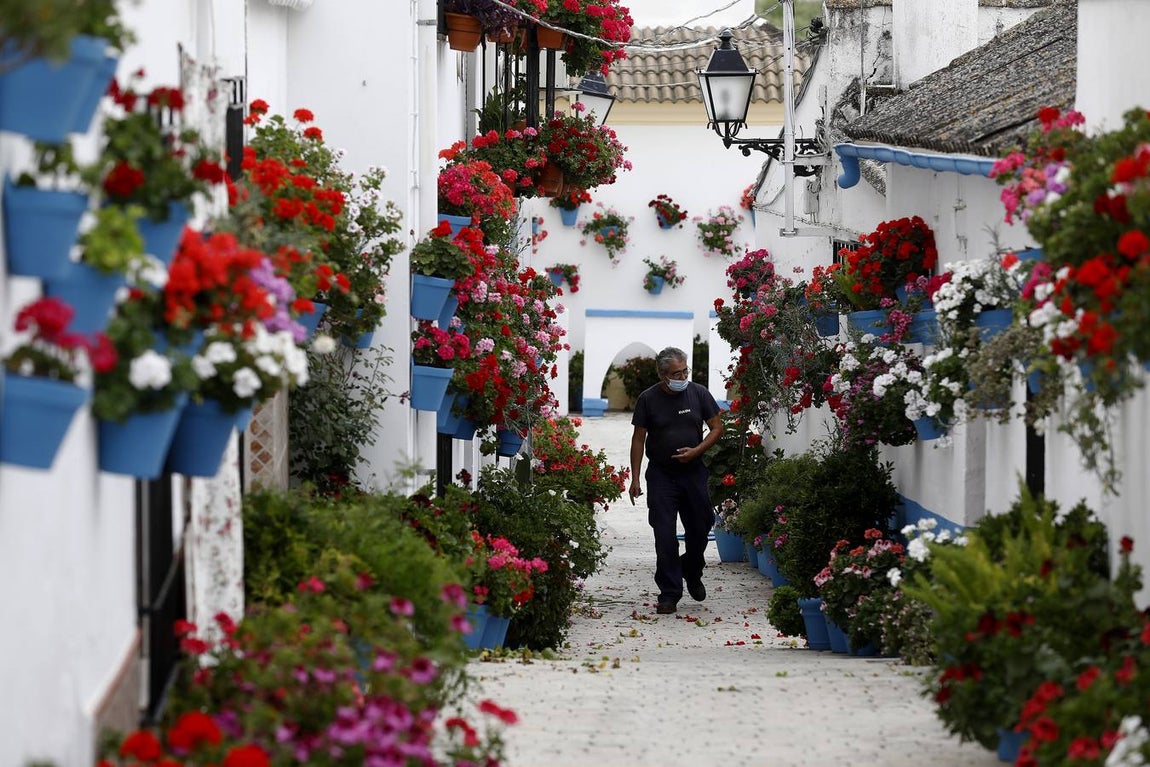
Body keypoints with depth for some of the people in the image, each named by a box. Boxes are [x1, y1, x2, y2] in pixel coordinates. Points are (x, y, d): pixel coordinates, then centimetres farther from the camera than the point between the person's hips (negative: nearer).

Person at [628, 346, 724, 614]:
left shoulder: (698, 393, -1)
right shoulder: (648, 399, -4)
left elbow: (717, 428, 4)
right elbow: (638, 439, 0)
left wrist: (696, 451, -13)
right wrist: (635, 479, -3)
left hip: (694, 472, 2)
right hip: (661, 474, -2)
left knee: (700, 528, 10)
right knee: (665, 535, -6)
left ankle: (692, 573, 39)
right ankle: (669, 592, 0)